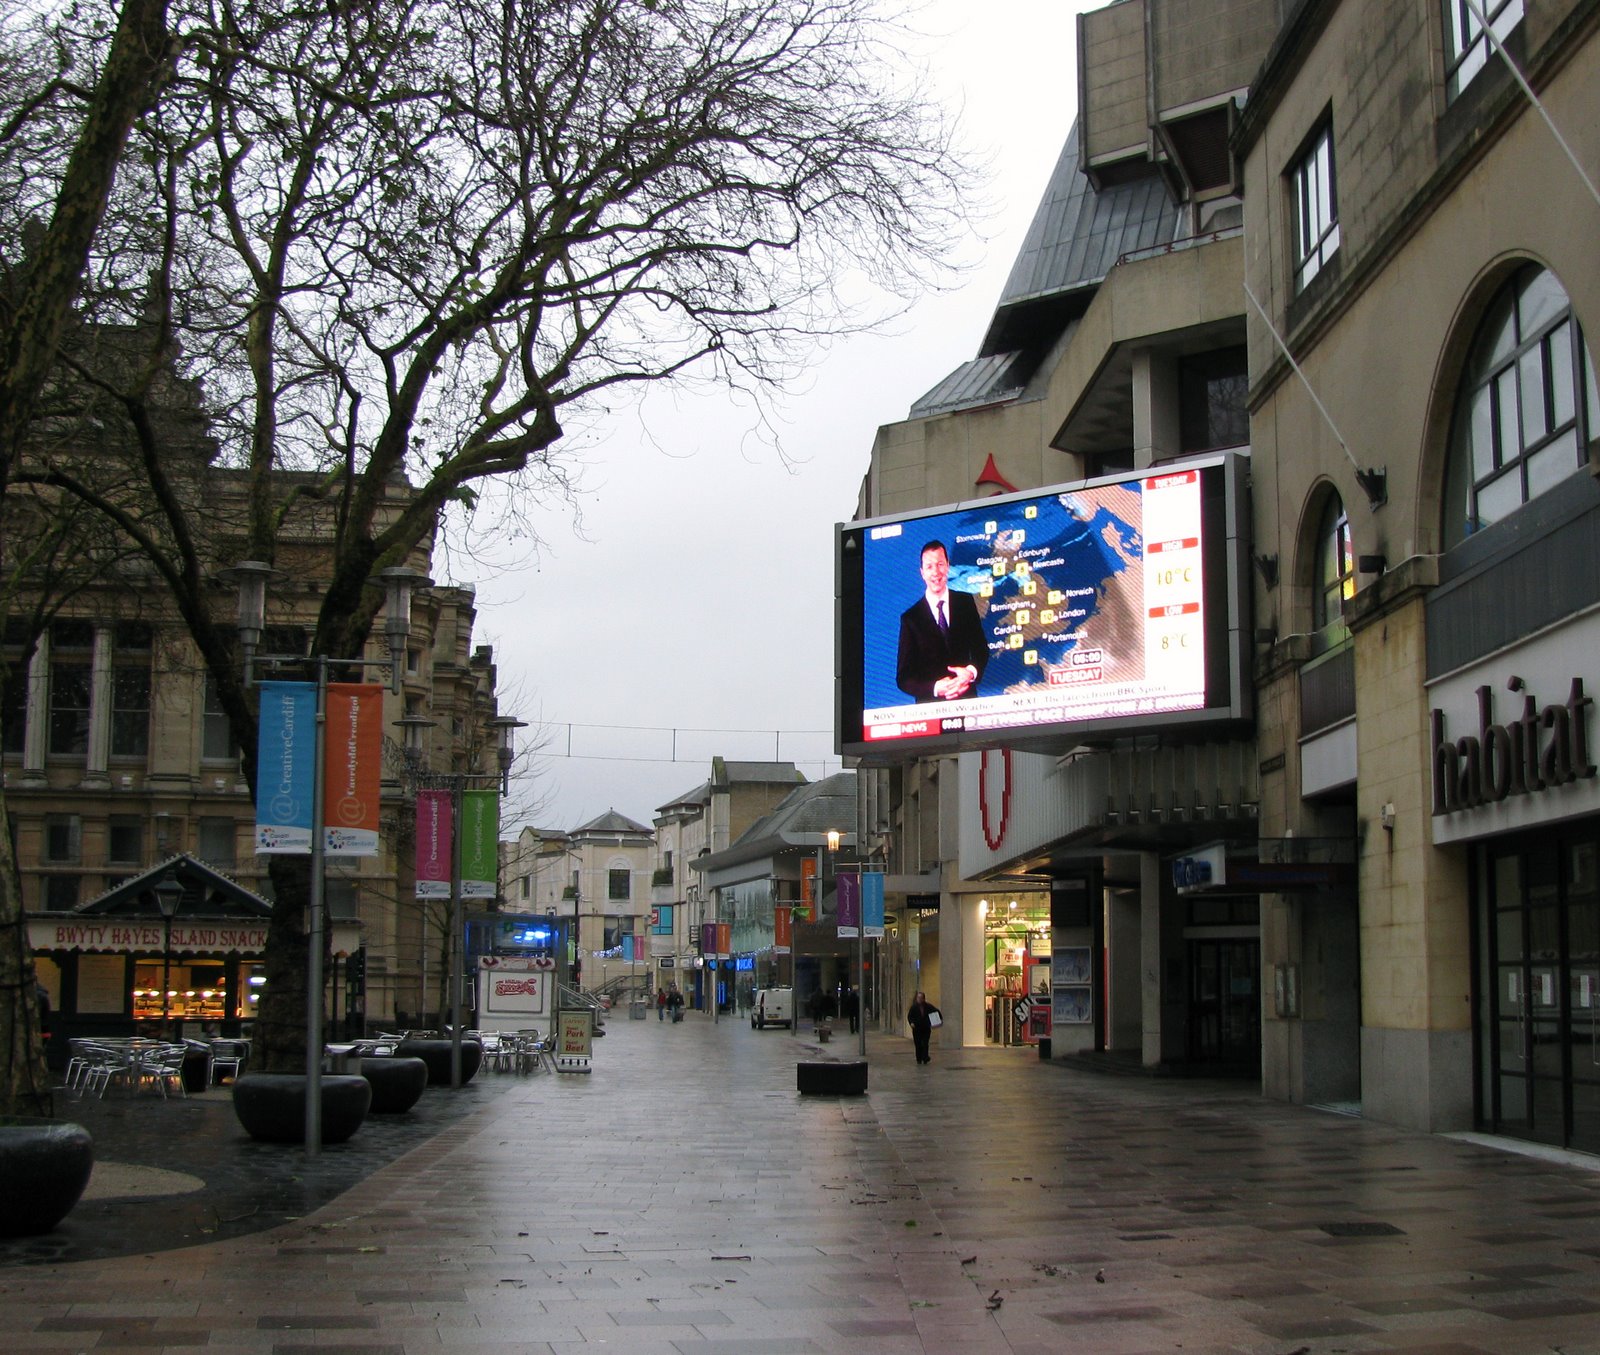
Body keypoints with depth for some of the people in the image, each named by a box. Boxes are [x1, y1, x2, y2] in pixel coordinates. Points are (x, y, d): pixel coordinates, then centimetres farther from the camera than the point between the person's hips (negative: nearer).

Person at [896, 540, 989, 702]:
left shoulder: (966, 602, 2)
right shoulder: (911, 618, -6)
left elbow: (981, 649, 8)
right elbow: (903, 678, -5)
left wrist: (971, 672, -13)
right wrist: (935, 688, -22)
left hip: (967, 701, 2)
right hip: (931, 706, -2)